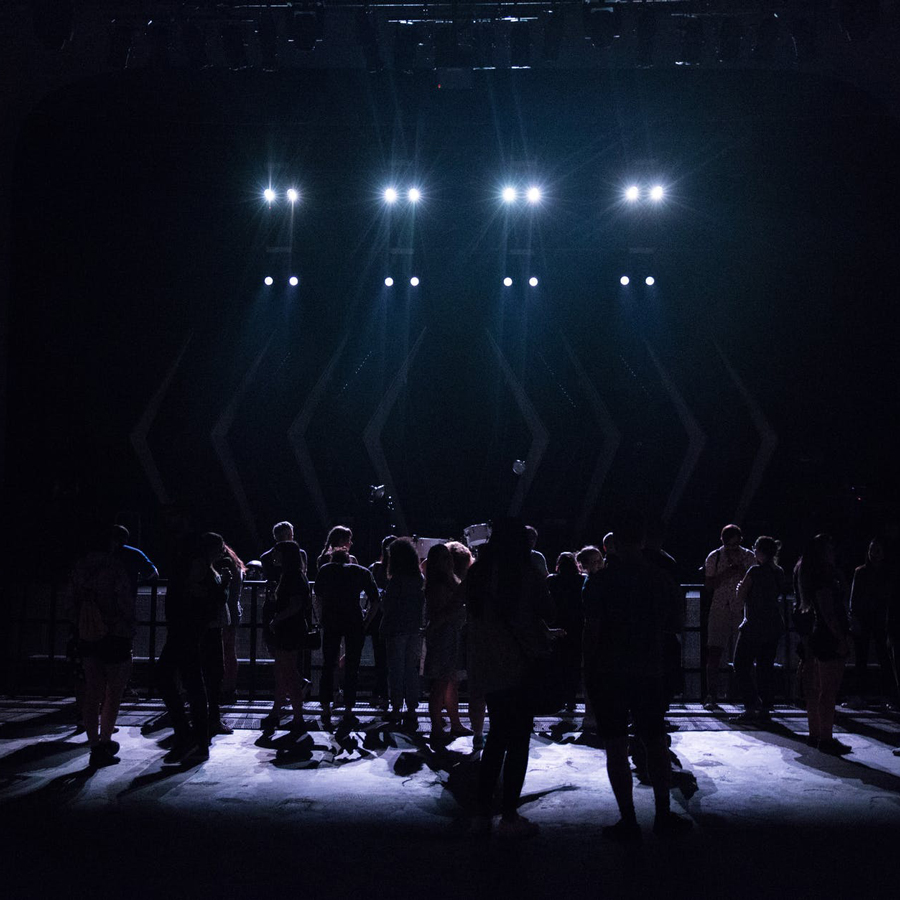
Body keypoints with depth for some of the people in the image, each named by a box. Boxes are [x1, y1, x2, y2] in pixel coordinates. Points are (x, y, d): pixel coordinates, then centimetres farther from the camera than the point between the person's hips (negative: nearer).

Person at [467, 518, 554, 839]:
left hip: (485, 666, 5)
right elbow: (547, 612, -1)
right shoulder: (527, 575, -12)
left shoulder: (477, 573, 2)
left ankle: (482, 812, 18)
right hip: (521, 665, -5)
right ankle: (510, 817, 4)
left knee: (497, 735, 17)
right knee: (518, 740, 3)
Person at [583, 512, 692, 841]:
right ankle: (663, 815, 19)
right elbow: (670, 623, 9)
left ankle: (628, 821, 5)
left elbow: (592, 631, -9)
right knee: (654, 741, 14)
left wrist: (588, 671, 0)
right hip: (651, 672, 3)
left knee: (616, 746, 3)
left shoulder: (600, 581, -10)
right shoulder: (659, 578, 1)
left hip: (609, 674, -3)